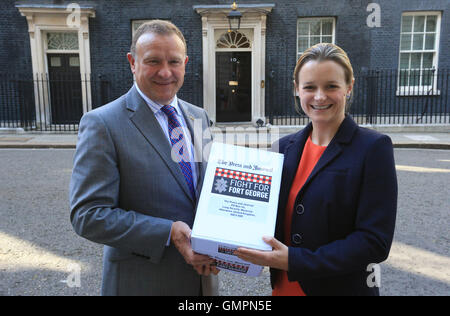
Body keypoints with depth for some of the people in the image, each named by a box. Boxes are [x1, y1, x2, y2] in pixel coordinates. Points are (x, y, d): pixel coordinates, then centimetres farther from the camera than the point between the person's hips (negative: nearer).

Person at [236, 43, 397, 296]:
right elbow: (277, 216, 7)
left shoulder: (374, 147, -15)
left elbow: (375, 242, -18)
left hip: (344, 286, -4)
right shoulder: (287, 146, 0)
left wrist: (295, 261, -23)